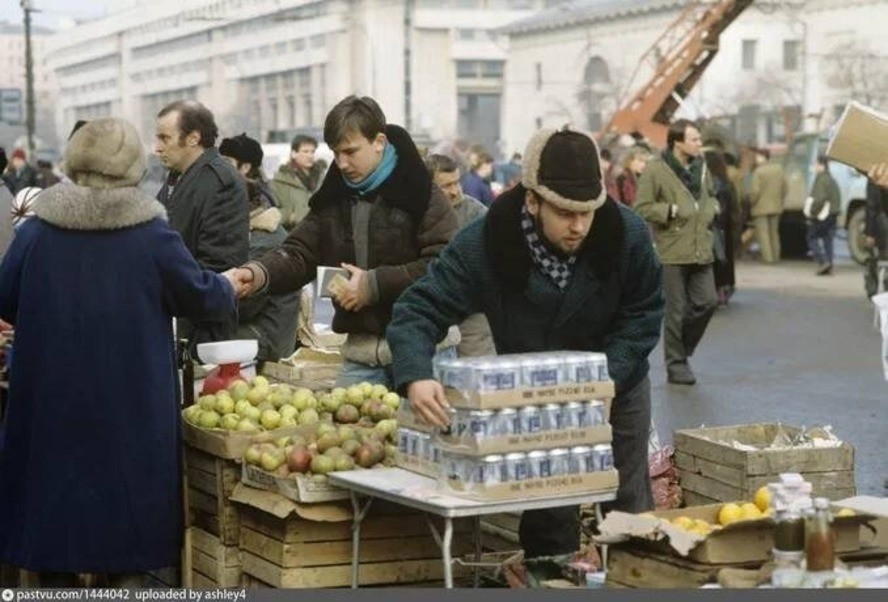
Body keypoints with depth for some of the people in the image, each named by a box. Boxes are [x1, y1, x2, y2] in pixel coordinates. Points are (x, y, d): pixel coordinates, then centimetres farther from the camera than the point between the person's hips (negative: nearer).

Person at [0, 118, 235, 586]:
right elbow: (200, 296, 2)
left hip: (52, 402, 1)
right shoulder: (152, 235, -9)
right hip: (131, 405, -1)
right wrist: (227, 289, 24)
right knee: (126, 501, 10)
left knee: (53, 496, 11)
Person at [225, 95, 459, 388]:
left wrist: (374, 284, -19)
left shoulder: (422, 196, -8)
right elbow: (298, 254, 6)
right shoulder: (333, 198, 11)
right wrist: (257, 274, -15)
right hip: (361, 352, 5)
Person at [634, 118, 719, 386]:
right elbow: (642, 207, -10)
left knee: (707, 301, 2)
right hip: (673, 251, -6)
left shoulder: (700, 165, 12)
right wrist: (672, 211, -17)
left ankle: (682, 348, 23)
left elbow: (710, 195, 28)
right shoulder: (655, 169, -9)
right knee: (676, 310, 0)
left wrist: (711, 209, 7)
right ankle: (676, 365, 12)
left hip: (700, 250, 6)